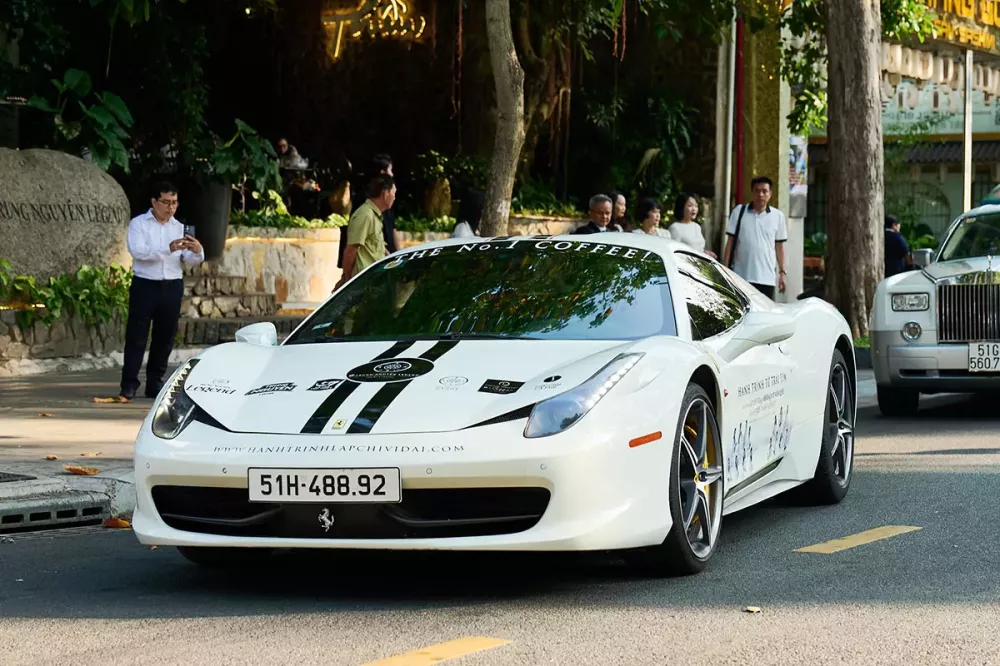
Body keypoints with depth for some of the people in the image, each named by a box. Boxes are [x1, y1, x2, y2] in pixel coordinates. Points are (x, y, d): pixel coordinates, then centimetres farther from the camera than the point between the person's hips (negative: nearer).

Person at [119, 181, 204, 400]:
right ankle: (129, 384, -4)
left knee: (165, 337, 7)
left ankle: (155, 382, 17)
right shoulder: (138, 224, 0)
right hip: (145, 285, -4)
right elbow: (137, 251, -18)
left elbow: (190, 261, 5)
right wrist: (169, 248, -30)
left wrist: (197, 251, -19)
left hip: (172, 286, 4)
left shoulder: (179, 228, 12)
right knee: (136, 336, -5)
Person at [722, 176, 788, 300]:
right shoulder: (739, 211, 3)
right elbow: (730, 242, 5)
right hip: (740, 275, 0)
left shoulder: (778, 216, 5)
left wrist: (782, 272, 7)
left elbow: (779, 246, 10)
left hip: (766, 278, 0)